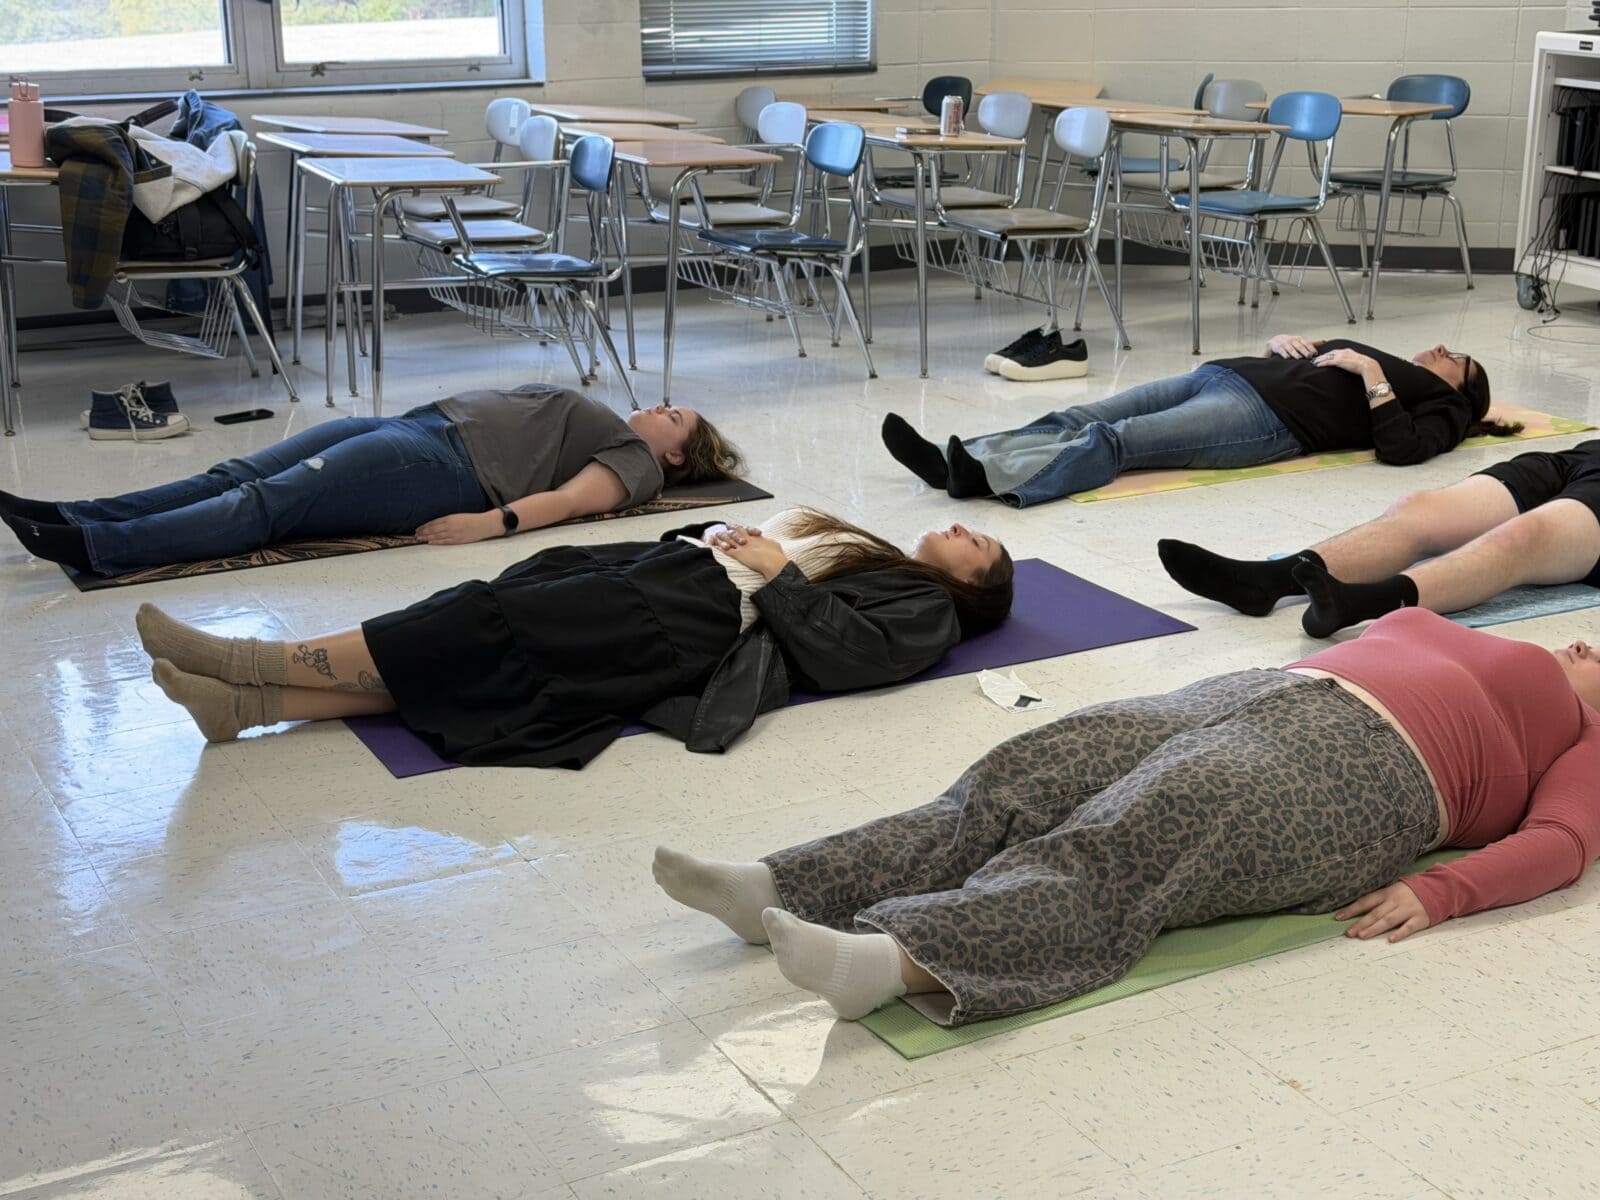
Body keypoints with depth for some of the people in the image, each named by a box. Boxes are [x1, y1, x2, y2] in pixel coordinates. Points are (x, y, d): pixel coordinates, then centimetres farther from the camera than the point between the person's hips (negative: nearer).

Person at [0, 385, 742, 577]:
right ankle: (79, 517, -16)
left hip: (448, 468, -9)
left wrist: (492, 522, -27)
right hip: (423, 424, 9)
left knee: (270, 504, -23)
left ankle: (98, 548, -32)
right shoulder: (598, 423, 33)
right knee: (241, 476, -7)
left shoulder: (637, 460, 5)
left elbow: (570, 499, -12)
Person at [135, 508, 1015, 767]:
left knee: (492, 636, -21)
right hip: (674, 571, 8)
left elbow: (834, 649, -11)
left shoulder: (926, 612, 10)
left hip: (697, 621, -8)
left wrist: (774, 573, -8)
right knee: (490, 614, -13)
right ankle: (251, 699, -25)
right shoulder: (873, 557, 33)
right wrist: (736, 537, 8)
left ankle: (251, 663, -25)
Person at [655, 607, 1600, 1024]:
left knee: (1132, 848, -33)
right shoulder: (1456, 641, 38)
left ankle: (898, 961, -54)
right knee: (1032, 780, -15)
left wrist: (1436, 894, -17)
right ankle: (782, 889, -27)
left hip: (1367, 765, -7)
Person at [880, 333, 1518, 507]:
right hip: (1230, 373, 8)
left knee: (1118, 440, -32)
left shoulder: (1441, 407, 18)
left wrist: (1374, 376, -3)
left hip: (1272, 416, -8)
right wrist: (1282, 343, 16)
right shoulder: (1380, 359, 40)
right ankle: (955, 460, -31)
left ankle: (988, 476, -50)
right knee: (1079, 420, -16)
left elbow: (1400, 448, -4)